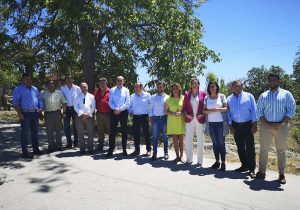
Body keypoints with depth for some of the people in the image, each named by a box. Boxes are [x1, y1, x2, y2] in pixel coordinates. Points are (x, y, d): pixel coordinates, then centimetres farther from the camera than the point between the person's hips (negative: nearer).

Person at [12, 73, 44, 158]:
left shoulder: (35, 89, 18)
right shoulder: (18, 89, 0)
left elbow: (39, 99, 20)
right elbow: (15, 102, -6)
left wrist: (41, 108, 2)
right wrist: (19, 113, -15)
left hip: (35, 113, 6)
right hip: (25, 113, -6)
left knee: (35, 132, 12)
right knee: (25, 133, -3)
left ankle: (36, 149, 21)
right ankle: (24, 152, 3)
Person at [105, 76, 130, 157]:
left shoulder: (126, 90, 6)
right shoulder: (112, 90, 9)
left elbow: (128, 102, -3)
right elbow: (110, 102, 3)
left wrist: (120, 109, -12)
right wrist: (115, 109, -14)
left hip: (123, 112, 0)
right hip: (114, 112, 1)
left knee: (124, 131, 6)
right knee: (112, 131, -1)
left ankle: (124, 150, 15)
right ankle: (111, 150, 5)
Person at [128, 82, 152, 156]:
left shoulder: (147, 95, -1)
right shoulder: (132, 96, 10)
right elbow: (130, 106, 17)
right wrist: (131, 112, 1)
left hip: (144, 116, -3)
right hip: (135, 117, 4)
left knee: (146, 133, 2)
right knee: (136, 134, 6)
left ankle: (148, 150, 12)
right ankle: (136, 150, 17)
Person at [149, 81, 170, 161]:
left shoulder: (167, 97, 4)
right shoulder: (153, 97, 9)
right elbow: (151, 108, 8)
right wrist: (151, 117, 0)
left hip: (164, 118, -1)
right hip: (155, 118, 1)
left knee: (165, 136, 8)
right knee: (155, 137, 0)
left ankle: (166, 153, 19)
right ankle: (154, 153, 6)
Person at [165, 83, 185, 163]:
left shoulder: (183, 98, 1)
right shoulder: (169, 99, 4)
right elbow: (166, 110, 6)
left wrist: (181, 113, -14)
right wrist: (172, 113, -11)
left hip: (181, 121, -1)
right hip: (172, 121, 1)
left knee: (181, 139, 3)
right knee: (175, 139, 3)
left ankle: (181, 156, 14)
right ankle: (177, 156, 13)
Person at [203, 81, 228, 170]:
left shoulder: (221, 96, 2)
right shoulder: (206, 98, 8)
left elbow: (226, 108, 0)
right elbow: (204, 110, 7)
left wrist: (218, 109, -18)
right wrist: (210, 111, -13)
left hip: (221, 122, -2)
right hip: (211, 123, 3)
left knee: (221, 143, -2)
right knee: (215, 143, 7)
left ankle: (223, 162, 7)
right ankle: (217, 161, 17)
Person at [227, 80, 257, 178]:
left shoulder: (249, 96, -1)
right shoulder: (229, 99, 7)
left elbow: (254, 111, -3)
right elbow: (228, 113, 8)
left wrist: (254, 124, -8)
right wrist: (230, 126, 3)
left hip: (248, 125, -3)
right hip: (236, 126, 3)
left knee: (250, 147, -2)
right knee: (240, 147, 11)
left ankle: (252, 169, 6)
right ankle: (244, 165, 24)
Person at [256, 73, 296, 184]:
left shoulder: (286, 94, 4)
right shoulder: (263, 95, 10)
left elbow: (291, 109, -2)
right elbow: (259, 111, 6)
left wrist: (282, 123, -12)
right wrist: (266, 124, -8)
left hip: (281, 126, -1)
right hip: (265, 126, 2)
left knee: (281, 151, 6)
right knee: (263, 149, 6)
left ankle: (281, 174, 17)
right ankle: (261, 172, 16)